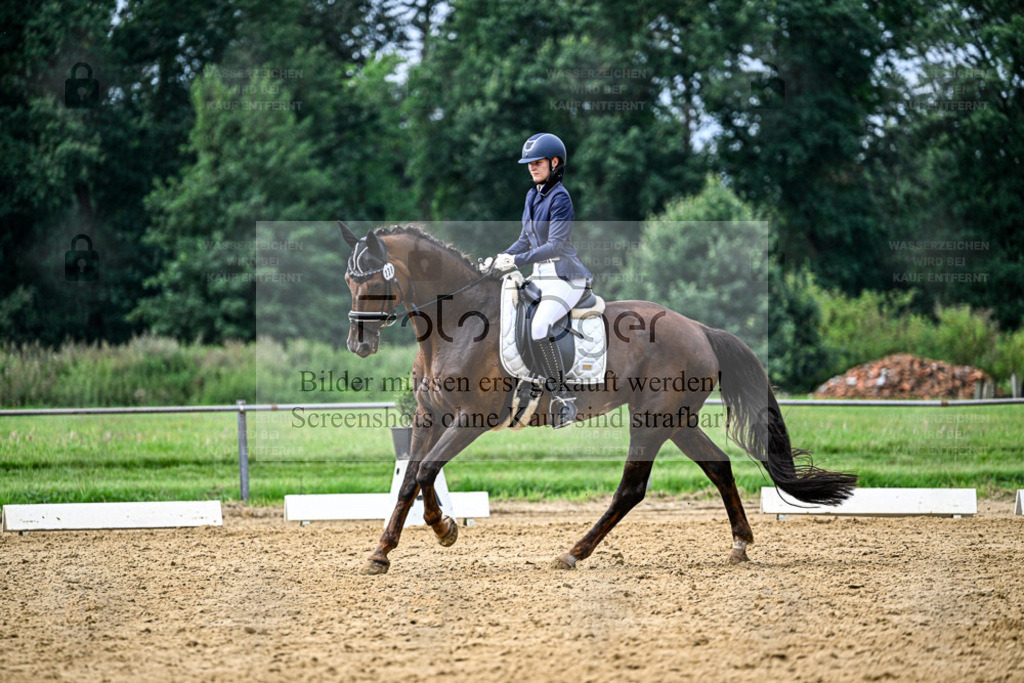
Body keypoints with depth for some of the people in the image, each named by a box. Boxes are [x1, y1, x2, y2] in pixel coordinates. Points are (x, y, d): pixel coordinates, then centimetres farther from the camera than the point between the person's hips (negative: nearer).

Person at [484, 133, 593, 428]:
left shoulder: (560, 198, -13)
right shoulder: (533, 195, 14)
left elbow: (556, 245, -21)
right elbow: (526, 240, 20)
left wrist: (518, 260, -27)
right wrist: (498, 259, 6)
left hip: (565, 276, -10)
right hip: (540, 276, 10)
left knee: (538, 326, -29)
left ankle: (562, 396, -25)